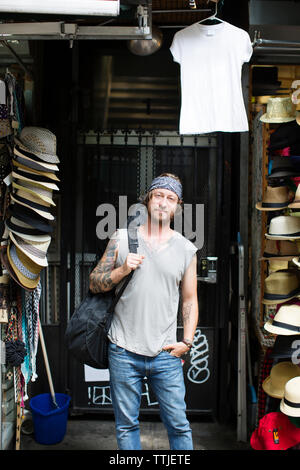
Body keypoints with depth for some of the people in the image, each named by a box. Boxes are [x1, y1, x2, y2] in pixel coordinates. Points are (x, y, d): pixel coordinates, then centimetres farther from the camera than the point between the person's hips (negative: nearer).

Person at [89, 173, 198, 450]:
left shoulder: (187, 250, 4)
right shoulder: (122, 238, 2)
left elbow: (190, 300, 11)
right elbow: (94, 283, 4)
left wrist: (187, 342, 2)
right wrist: (122, 270, -14)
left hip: (165, 355, 1)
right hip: (124, 352, 0)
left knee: (179, 425, 7)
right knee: (126, 425, 12)